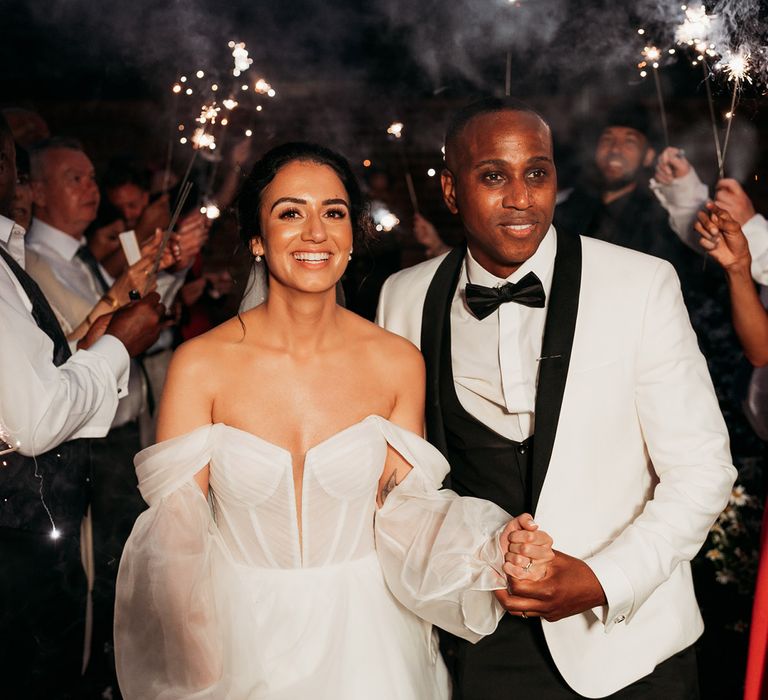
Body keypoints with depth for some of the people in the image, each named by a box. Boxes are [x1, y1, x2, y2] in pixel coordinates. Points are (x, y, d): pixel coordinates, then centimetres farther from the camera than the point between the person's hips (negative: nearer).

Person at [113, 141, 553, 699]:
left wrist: (494, 547, -19)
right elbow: (175, 534, -11)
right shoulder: (200, 365, -13)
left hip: (363, 633, 2)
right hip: (242, 636, -1)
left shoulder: (398, 362, -8)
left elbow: (404, 509, -3)